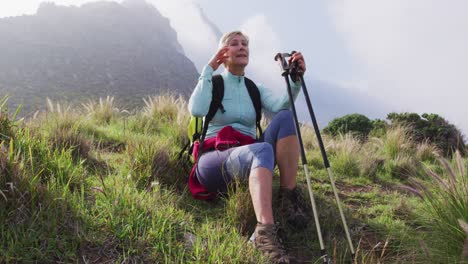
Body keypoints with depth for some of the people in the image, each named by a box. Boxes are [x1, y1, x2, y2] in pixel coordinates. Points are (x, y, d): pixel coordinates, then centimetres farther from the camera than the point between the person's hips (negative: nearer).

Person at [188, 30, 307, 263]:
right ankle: (265, 233, -51)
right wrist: (209, 69, -10)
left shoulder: (255, 89, 15)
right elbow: (197, 110, -18)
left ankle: (288, 198, -21)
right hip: (215, 161, -4)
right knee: (263, 150, -36)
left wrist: (296, 79, -24)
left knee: (286, 117, -20)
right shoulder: (213, 83, 6)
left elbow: (281, 105, -7)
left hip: (249, 159, 4)